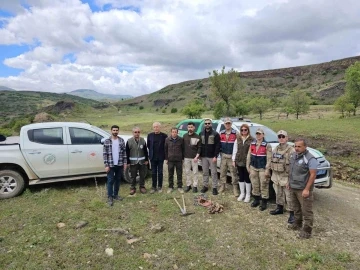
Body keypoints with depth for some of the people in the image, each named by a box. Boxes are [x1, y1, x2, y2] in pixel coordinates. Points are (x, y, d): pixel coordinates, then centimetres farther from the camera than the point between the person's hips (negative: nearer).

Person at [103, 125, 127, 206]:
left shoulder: (121, 140, 2)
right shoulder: (107, 141, -7)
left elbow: (124, 152, 6)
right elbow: (105, 154, -7)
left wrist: (125, 163, 2)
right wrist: (106, 165, -11)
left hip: (120, 164, 3)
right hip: (111, 165, -3)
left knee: (118, 180, 14)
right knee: (110, 181, 3)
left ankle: (116, 195, 29)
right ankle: (110, 197, 14)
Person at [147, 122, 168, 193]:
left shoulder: (164, 136, -7)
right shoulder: (150, 135, 1)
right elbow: (148, 145, 10)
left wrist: (163, 154, 0)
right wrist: (152, 151, 8)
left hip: (160, 157, -2)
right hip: (153, 157, 2)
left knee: (160, 172, 7)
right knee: (153, 173, 8)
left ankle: (160, 186, 19)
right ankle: (154, 186, 19)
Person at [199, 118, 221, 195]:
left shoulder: (215, 134, -4)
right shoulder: (201, 134, 10)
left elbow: (218, 146, -9)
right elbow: (199, 145, 12)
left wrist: (215, 156, -15)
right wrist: (199, 154, 5)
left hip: (212, 156, -4)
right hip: (203, 156, 4)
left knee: (214, 172, 2)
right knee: (205, 172, 12)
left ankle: (214, 187, 11)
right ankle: (205, 186, 23)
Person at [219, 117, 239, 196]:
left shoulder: (235, 133, -6)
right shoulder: (221, 133, 8)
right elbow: (219, 143, 15)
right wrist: (220, 152, 9)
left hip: (232, 156, -4)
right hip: (223, 156, 4)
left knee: (233, 172, -1)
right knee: (222, 172, 10)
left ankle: (235, 188, 8)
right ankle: (222, 186, 22)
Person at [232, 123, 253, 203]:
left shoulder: (251, 140, -7)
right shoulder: (237, 139, 6)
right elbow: (235, 150, 8)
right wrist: (234, 160, 5)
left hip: (247, 162, -4)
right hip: (239, 161, 4)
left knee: (247, 178, 6)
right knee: (241, 178, 13)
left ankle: (248, 195, 19)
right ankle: (242, 193, 27)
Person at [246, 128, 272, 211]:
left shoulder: (267, 145, -10)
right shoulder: (252, 144, 6)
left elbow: (269, 159, -12)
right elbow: (249, 156, 11)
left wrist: (267, 170, -15)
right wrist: (248, 166, 9)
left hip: (262, 169, -5)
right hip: (253, 168, 5)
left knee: (264, 186, 2)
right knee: (255, 185, 14)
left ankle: (264, 202, 14)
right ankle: (256, 200, 29)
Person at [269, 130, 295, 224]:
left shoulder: (291, 150, -14)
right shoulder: (275, 149, 9)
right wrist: (273, 175, 16)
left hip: (286, 177, -7)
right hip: (276, 176, 7)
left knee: (289, 196, 0)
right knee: (278, 194, 19)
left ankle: (292, 214, 12)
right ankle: (279, 208, 36)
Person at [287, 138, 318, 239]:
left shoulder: (310, 159, -18)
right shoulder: (293, 155, 6)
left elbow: (313, 175, -20)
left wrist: (307, 189, -22)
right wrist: (289, 182, 17)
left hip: (303, 189, -8)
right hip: (293, 188, 8)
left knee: (306, 211, 2)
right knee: (296, 208, 21)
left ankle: (307, 231, 13)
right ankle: (297, 224, 37)